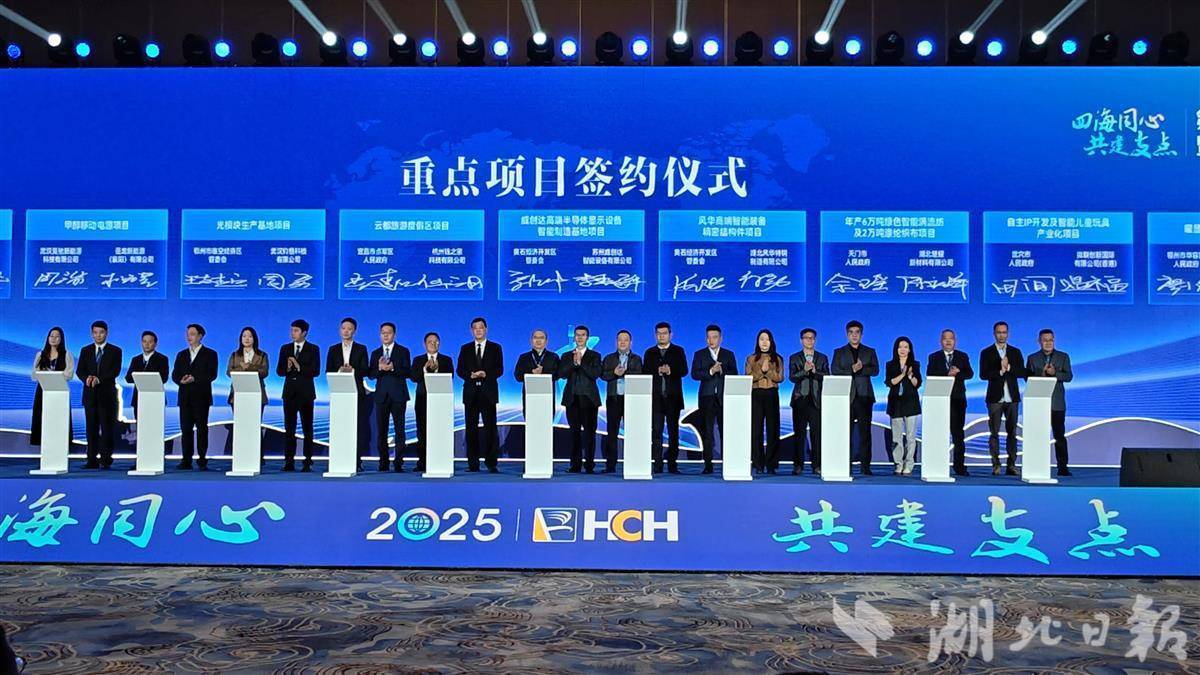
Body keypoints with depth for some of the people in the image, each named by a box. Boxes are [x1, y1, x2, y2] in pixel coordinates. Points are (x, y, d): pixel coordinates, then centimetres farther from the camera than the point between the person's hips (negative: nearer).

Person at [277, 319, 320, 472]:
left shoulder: (313, 349, 1)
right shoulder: (285, 348, 11)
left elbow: (316, 371, -8)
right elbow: (279, 371, 6)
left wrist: (299, 367, -18)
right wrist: (287, 368, -15)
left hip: (306, 393, -3)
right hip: (289, 392, 3)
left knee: (307, 427, 0)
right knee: (289, 428, 1)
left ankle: (308, 461, 3)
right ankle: (289, 461, 4)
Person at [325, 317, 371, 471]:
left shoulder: (361, 349, 9)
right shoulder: (333, 349, 13)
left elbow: (365, 370, 1)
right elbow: (328, 371, 6)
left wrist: (353, 370, -16)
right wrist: (339, 370, -13)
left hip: (357, 391, -1)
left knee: (358, 425, -5)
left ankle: (357, 460, -2)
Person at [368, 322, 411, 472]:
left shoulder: (403, 351, 4)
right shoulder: (376, 353, 13)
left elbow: (408, 372, -5)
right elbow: (371, 375, 5)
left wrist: (393, 368, -20)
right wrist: (379, 368, -15)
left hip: (398, 395, -3)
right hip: (381, 395, 3)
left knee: (399, 430, -4)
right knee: (381, 430, 3)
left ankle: (398, 463, -2)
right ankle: (383, 462, 10)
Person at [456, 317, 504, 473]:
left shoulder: (495, 348, 8)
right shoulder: (465, 349, 13)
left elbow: (499, 370, 1)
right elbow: (460, 370, 7)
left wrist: (486, 374, -17)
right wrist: (470, 375, -14)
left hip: (488, 392, -2)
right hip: (471, 393, 2)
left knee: (490, 428, -5)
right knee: (471, 429, 2)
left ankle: (491, 463, -3)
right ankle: (473, 464, 7)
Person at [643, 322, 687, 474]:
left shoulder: (678, 351, 10)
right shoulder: (650, 353, 13)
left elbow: (684, 370, -2)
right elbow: (644, 372, 2)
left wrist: (670, 371, -19)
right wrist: (657, 371, -15)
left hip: (673, 397, -1)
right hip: (655, 397, 1)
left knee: (673, 431, 1)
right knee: (656, 431, -2)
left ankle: (672, 463, 4)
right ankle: (658, 464, -1)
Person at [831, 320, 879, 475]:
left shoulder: (870, 352, 15)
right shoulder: (839, 352, 12)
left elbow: (875, 370, 2)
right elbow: (835, 371, -1)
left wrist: (860, 369, -13)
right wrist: (852, 370, -11)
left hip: (864, 396, 1)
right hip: (846, 396, 0)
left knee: (865, 431, -2)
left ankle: (865, 465, -1)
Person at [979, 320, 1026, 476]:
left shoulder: (1015, 352, 11)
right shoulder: (986, 353, 4)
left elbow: (1022, 372, 0)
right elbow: (983, 375, -7)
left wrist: (1009, 368, -15)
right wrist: (1000, 371, -16)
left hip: (1012, 397, 2)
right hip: (995, 397, -2)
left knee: (1012, 432, 2)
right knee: (994, 432, -2)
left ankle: (1011, 465, 5)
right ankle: (996, 465, 1)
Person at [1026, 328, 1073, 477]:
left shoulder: (1063, 357, 8)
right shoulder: (1032, 358, 9)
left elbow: (1069, 376, -1)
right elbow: (1027, 377, 2)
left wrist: (1054, 373, -18)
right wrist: (1041, 374, -16)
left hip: (1057, 403, 0)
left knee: (1060, 435, -1)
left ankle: (1062, 467, 2)